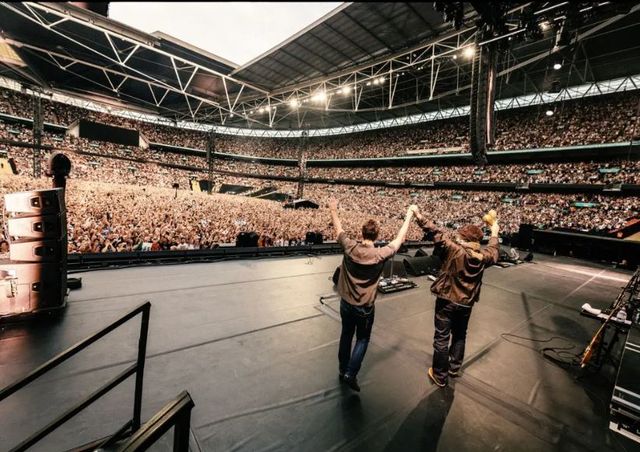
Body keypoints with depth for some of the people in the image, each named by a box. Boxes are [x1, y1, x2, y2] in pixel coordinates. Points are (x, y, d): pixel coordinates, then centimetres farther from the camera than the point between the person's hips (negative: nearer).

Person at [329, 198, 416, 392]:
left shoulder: (350, 247, -16)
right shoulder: (380, 254, -21)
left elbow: (338, 229, 1)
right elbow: (400, 238, -9)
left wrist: (333, 211, 16)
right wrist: (410, 214, 1)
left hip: (346, 303, 3)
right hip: (365, 307, -3)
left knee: (346, 335, 22)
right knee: (362, 339, 19)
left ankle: (342, 370, 38)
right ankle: (350, 374, 18)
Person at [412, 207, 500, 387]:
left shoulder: (454, 249, -21)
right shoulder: (483, 257, -5)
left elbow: (436, 232, -18)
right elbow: (494, 250, 17)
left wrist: (419, 216, -12)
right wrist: (494, 233, 34)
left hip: (447, 301, -5)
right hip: (466, 303, 5)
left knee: (442, 338, 7)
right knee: (460, 336, 25)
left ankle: (440, 376, 19)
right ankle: (454, 367, 41)